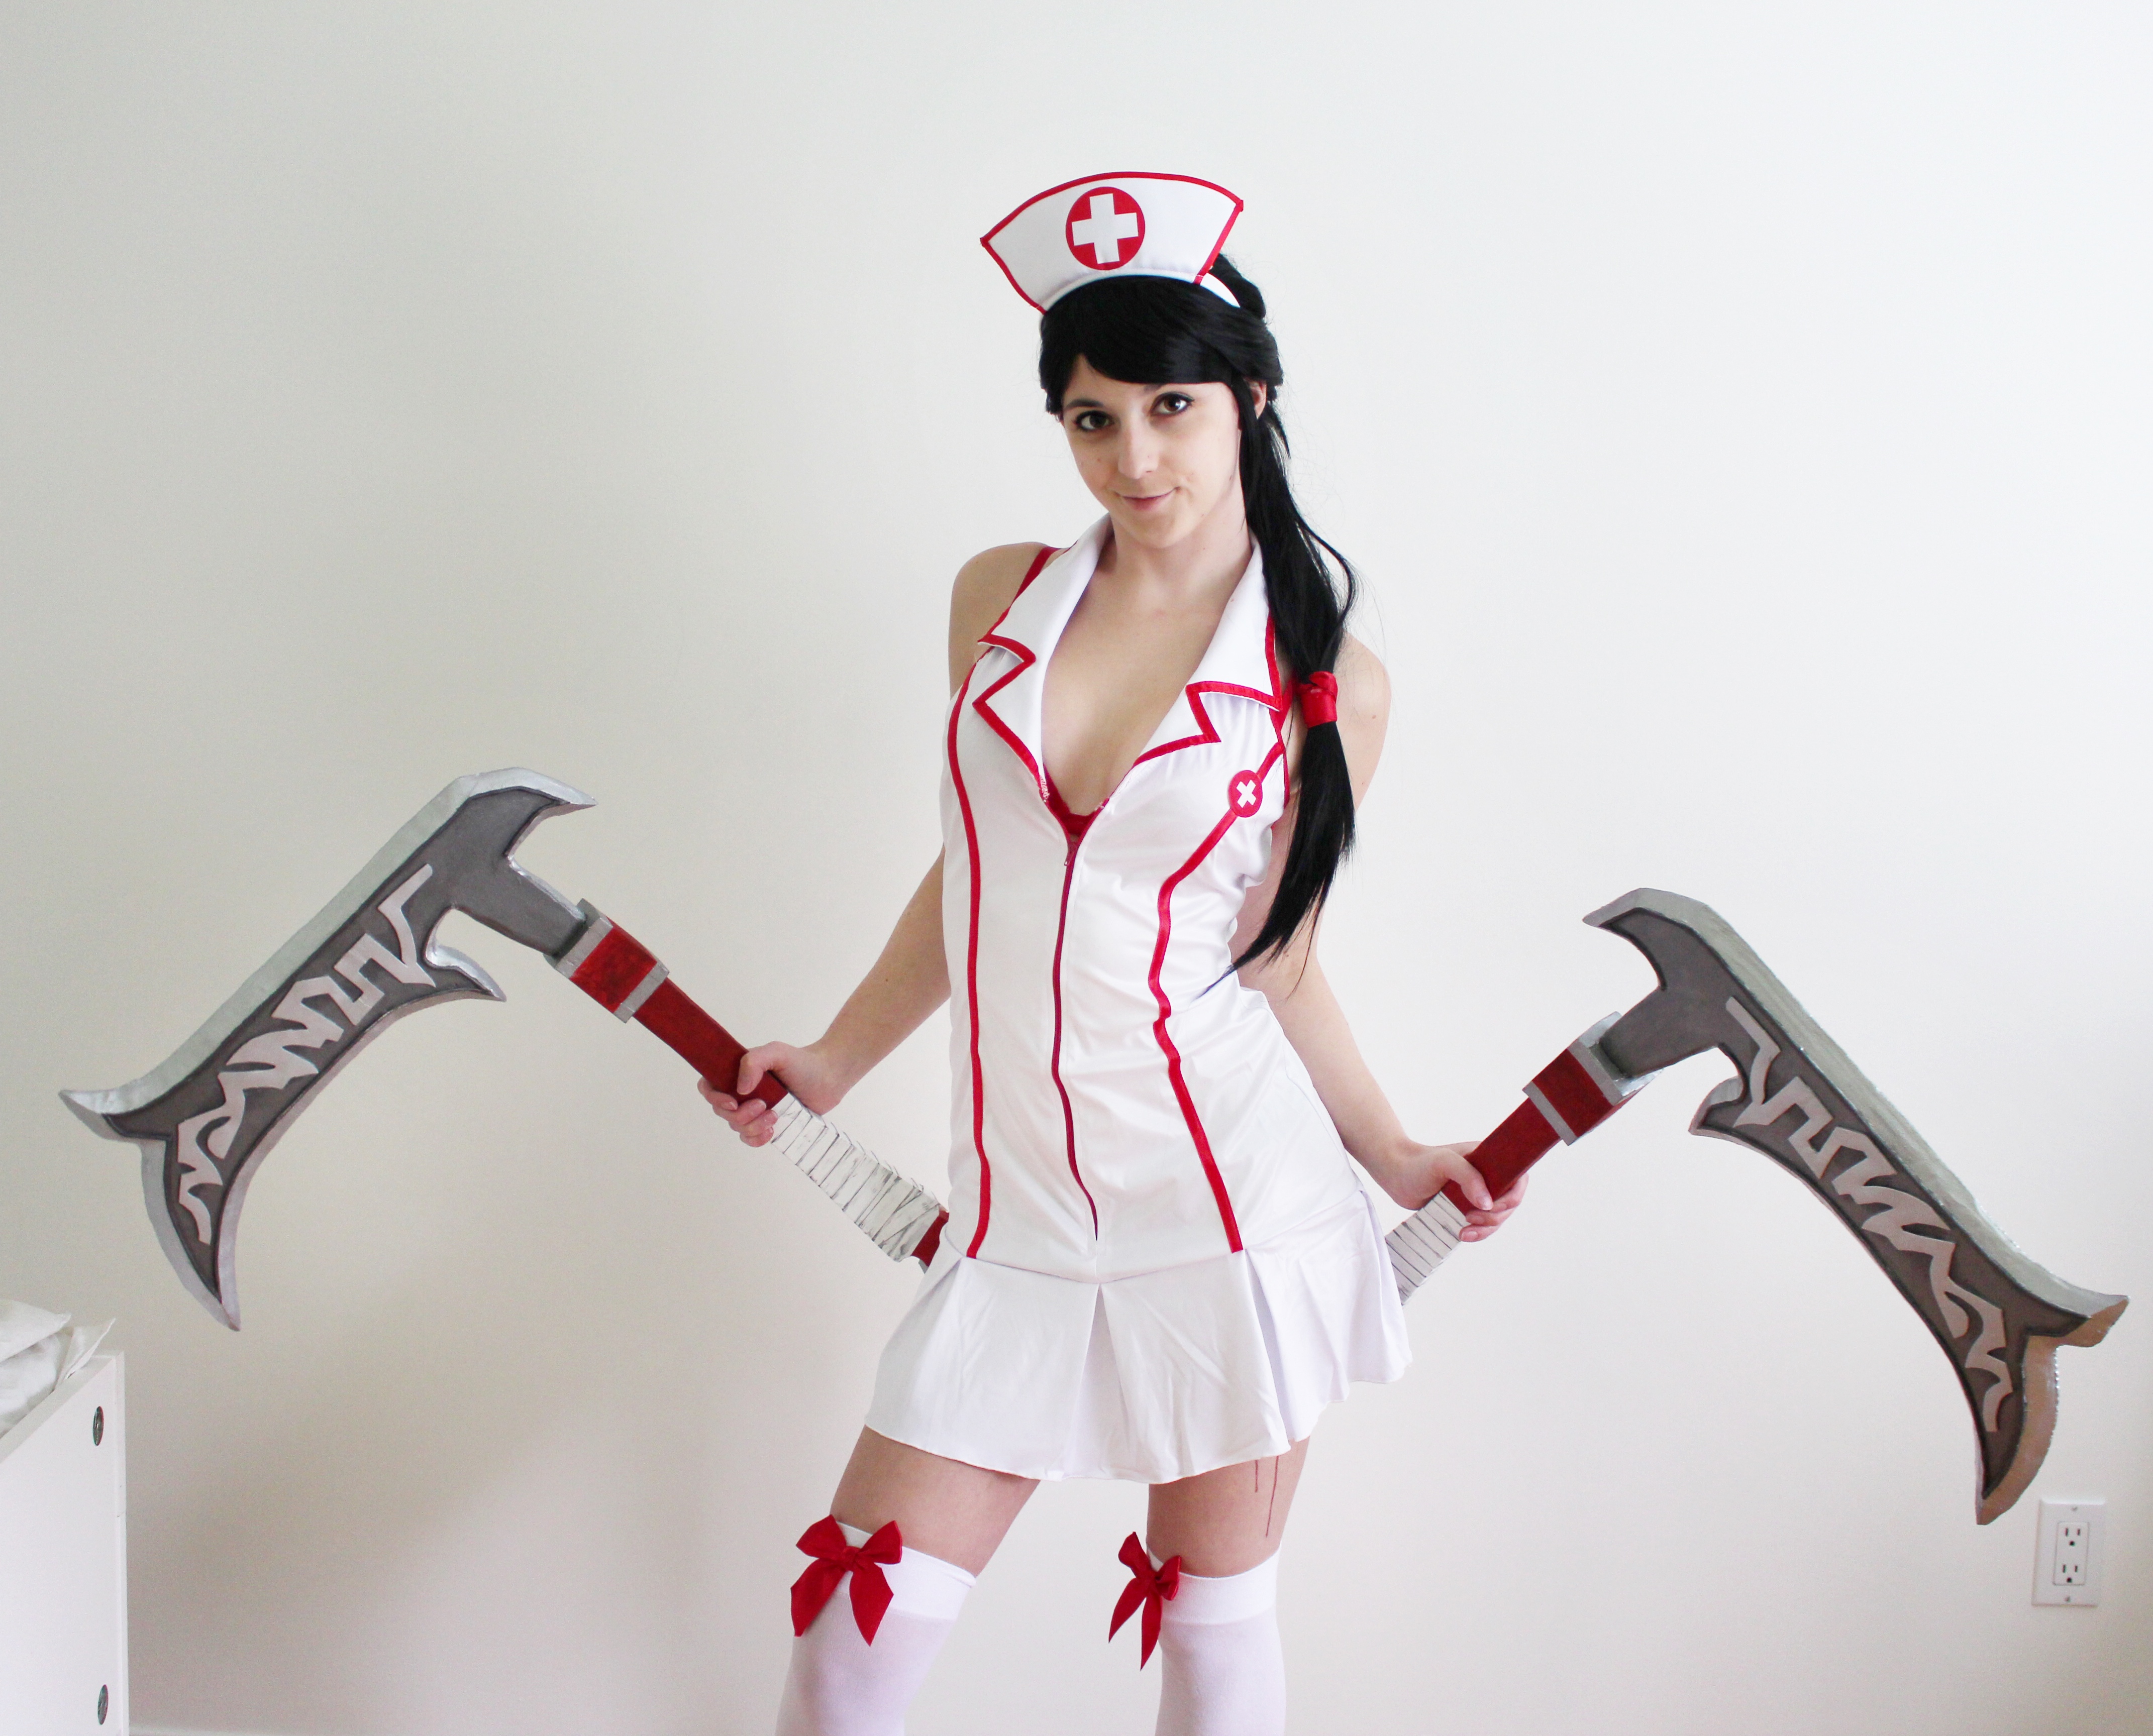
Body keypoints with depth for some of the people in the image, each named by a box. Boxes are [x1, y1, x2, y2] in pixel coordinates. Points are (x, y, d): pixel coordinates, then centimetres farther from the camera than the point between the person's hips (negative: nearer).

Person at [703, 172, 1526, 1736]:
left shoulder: (1329, 680, -3)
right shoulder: (998, 596, 6)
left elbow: (1275, 963, 5)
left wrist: (1391, 1153, 3)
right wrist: (837, 1059, 19)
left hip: (1227, 1194, -2)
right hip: (1021, 1205, 3)